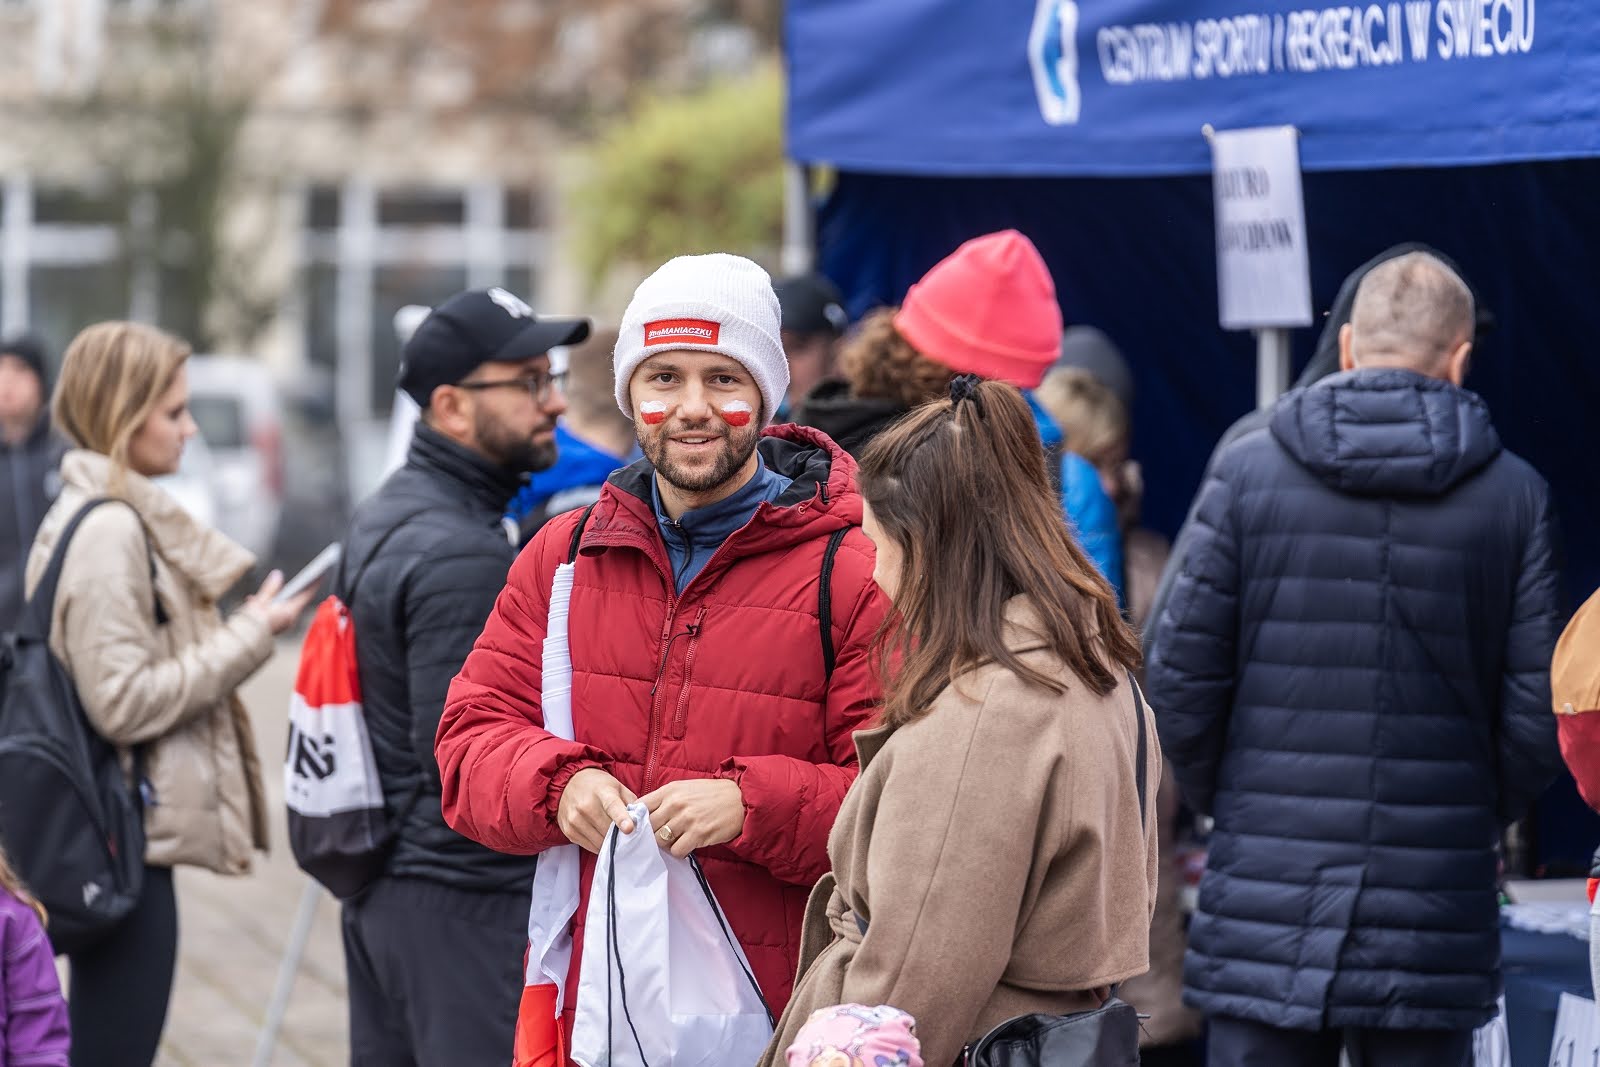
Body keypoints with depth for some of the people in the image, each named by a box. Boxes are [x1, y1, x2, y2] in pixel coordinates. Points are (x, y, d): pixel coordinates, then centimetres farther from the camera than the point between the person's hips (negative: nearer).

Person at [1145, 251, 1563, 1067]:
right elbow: (1536, 711, -1)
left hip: (1268, 880, 0)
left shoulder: (1247, 473, -2)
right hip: (1435, 907, 1)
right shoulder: (1514, 495, 0)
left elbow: (1181, 675, -3)